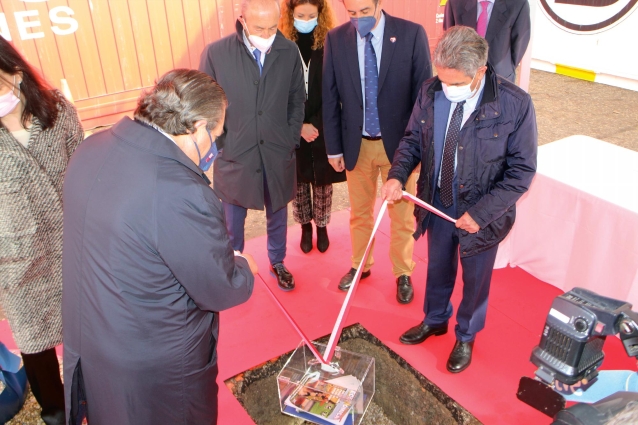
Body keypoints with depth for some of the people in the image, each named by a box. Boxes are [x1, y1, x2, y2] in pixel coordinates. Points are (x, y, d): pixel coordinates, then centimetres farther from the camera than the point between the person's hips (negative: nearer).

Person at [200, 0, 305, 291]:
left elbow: (297, 100, 4)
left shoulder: (289, 51, -6)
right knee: (232, 218, 15)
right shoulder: (216, 53, -12)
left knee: (277, 214, 20)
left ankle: (277, 262, 42)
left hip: (278, 155, 2)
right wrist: (218, 146, -6)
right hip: (234, 155, -1)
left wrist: (291, 139, 0)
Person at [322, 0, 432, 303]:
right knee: (359, 212, 18)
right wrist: (334, 146, 1)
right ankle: (360, 265, 39)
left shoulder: (412, 34, -11)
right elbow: (330, 97, 1)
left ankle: (403, 273, 32)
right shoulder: (335, 39, -4)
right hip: (356, 144, 2)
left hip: (399, 142, -2)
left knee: (402, 215, 12)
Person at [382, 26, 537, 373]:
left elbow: (522, 170, -17)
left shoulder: (515, 104, -23)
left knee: (475, 279, 18)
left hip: (481, 213, -3)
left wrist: (481, 213, -22)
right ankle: (435, 320, 53)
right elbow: (413, 138, 2)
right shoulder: (431, 92, -12)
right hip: (437, 203, 3)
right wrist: (397, 175, -17)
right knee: (438, 268, 25)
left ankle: (465, 337, 46)